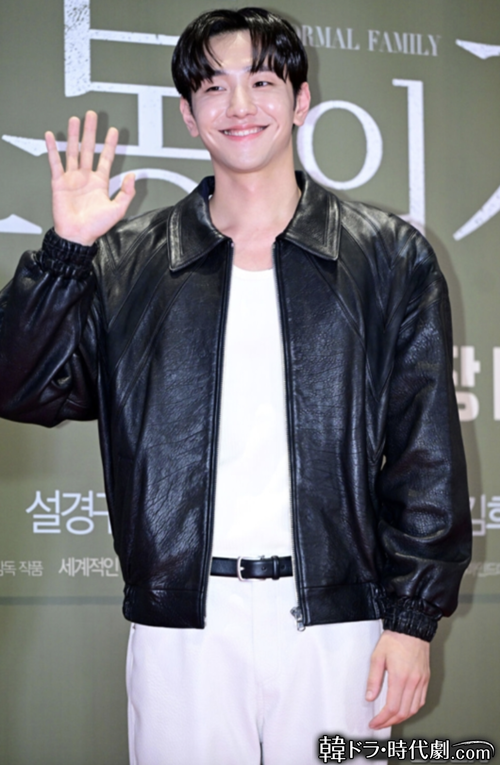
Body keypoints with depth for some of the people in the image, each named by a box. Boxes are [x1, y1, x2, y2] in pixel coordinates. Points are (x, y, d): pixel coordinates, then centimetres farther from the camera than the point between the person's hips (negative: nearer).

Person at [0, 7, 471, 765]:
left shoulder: (389, 257, 4)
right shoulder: (127, 262, 7)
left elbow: (425, 451, 2)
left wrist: (414, 614, -3)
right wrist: (66, 249, -7)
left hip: (333, 620, 0)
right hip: (181, 623, 1)